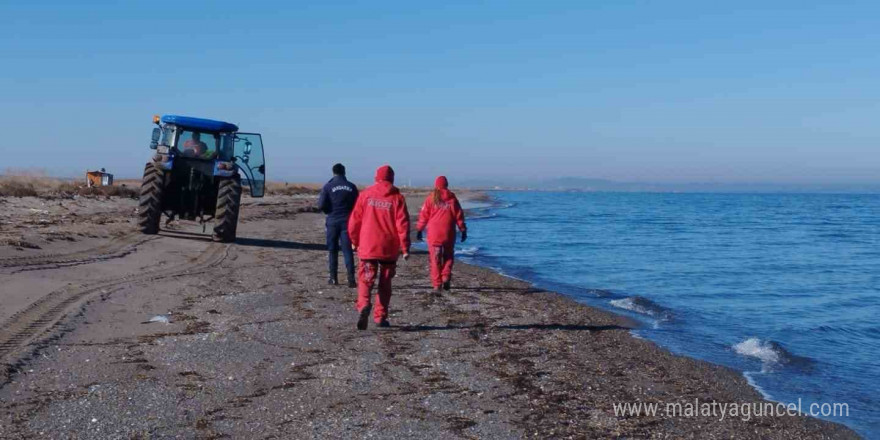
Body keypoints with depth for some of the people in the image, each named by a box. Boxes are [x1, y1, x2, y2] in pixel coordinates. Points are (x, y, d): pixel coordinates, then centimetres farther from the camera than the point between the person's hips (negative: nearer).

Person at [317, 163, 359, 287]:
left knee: (333, 250, 11)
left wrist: (329, 211, 11)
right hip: (347, 221, 1)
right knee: (347, 250, 0)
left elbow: (321, 205, -8)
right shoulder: (352, 187, 1)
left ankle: (333, 278, 13)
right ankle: (351, 279, -10)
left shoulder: (328, 186, -5)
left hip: (333, 221, -1)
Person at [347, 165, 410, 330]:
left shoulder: (366, 194, 1)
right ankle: (381, 317, 16)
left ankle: (364, 305, -25)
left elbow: (354, 220, 3)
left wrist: (354, 241, 17)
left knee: (366, 279, 2)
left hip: (368, 247, 0)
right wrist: (405, 248, -3)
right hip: (389, 249, 0)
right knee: (385, 283, 13)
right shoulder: (397, 198, -2)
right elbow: (403, 224, -7)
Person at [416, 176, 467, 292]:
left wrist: (419, 230, 7)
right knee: (448, 256, 17)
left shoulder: (431, 198, 1)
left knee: (435, 259, 4)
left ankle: (437, 284, 1)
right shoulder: (452, 198, 3)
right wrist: (463, 230, 10)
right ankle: (446, 277, -1)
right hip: (449, 233, 1)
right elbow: (459, 215, 3)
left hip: (434, 234, -1)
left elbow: (423, 215, 0)